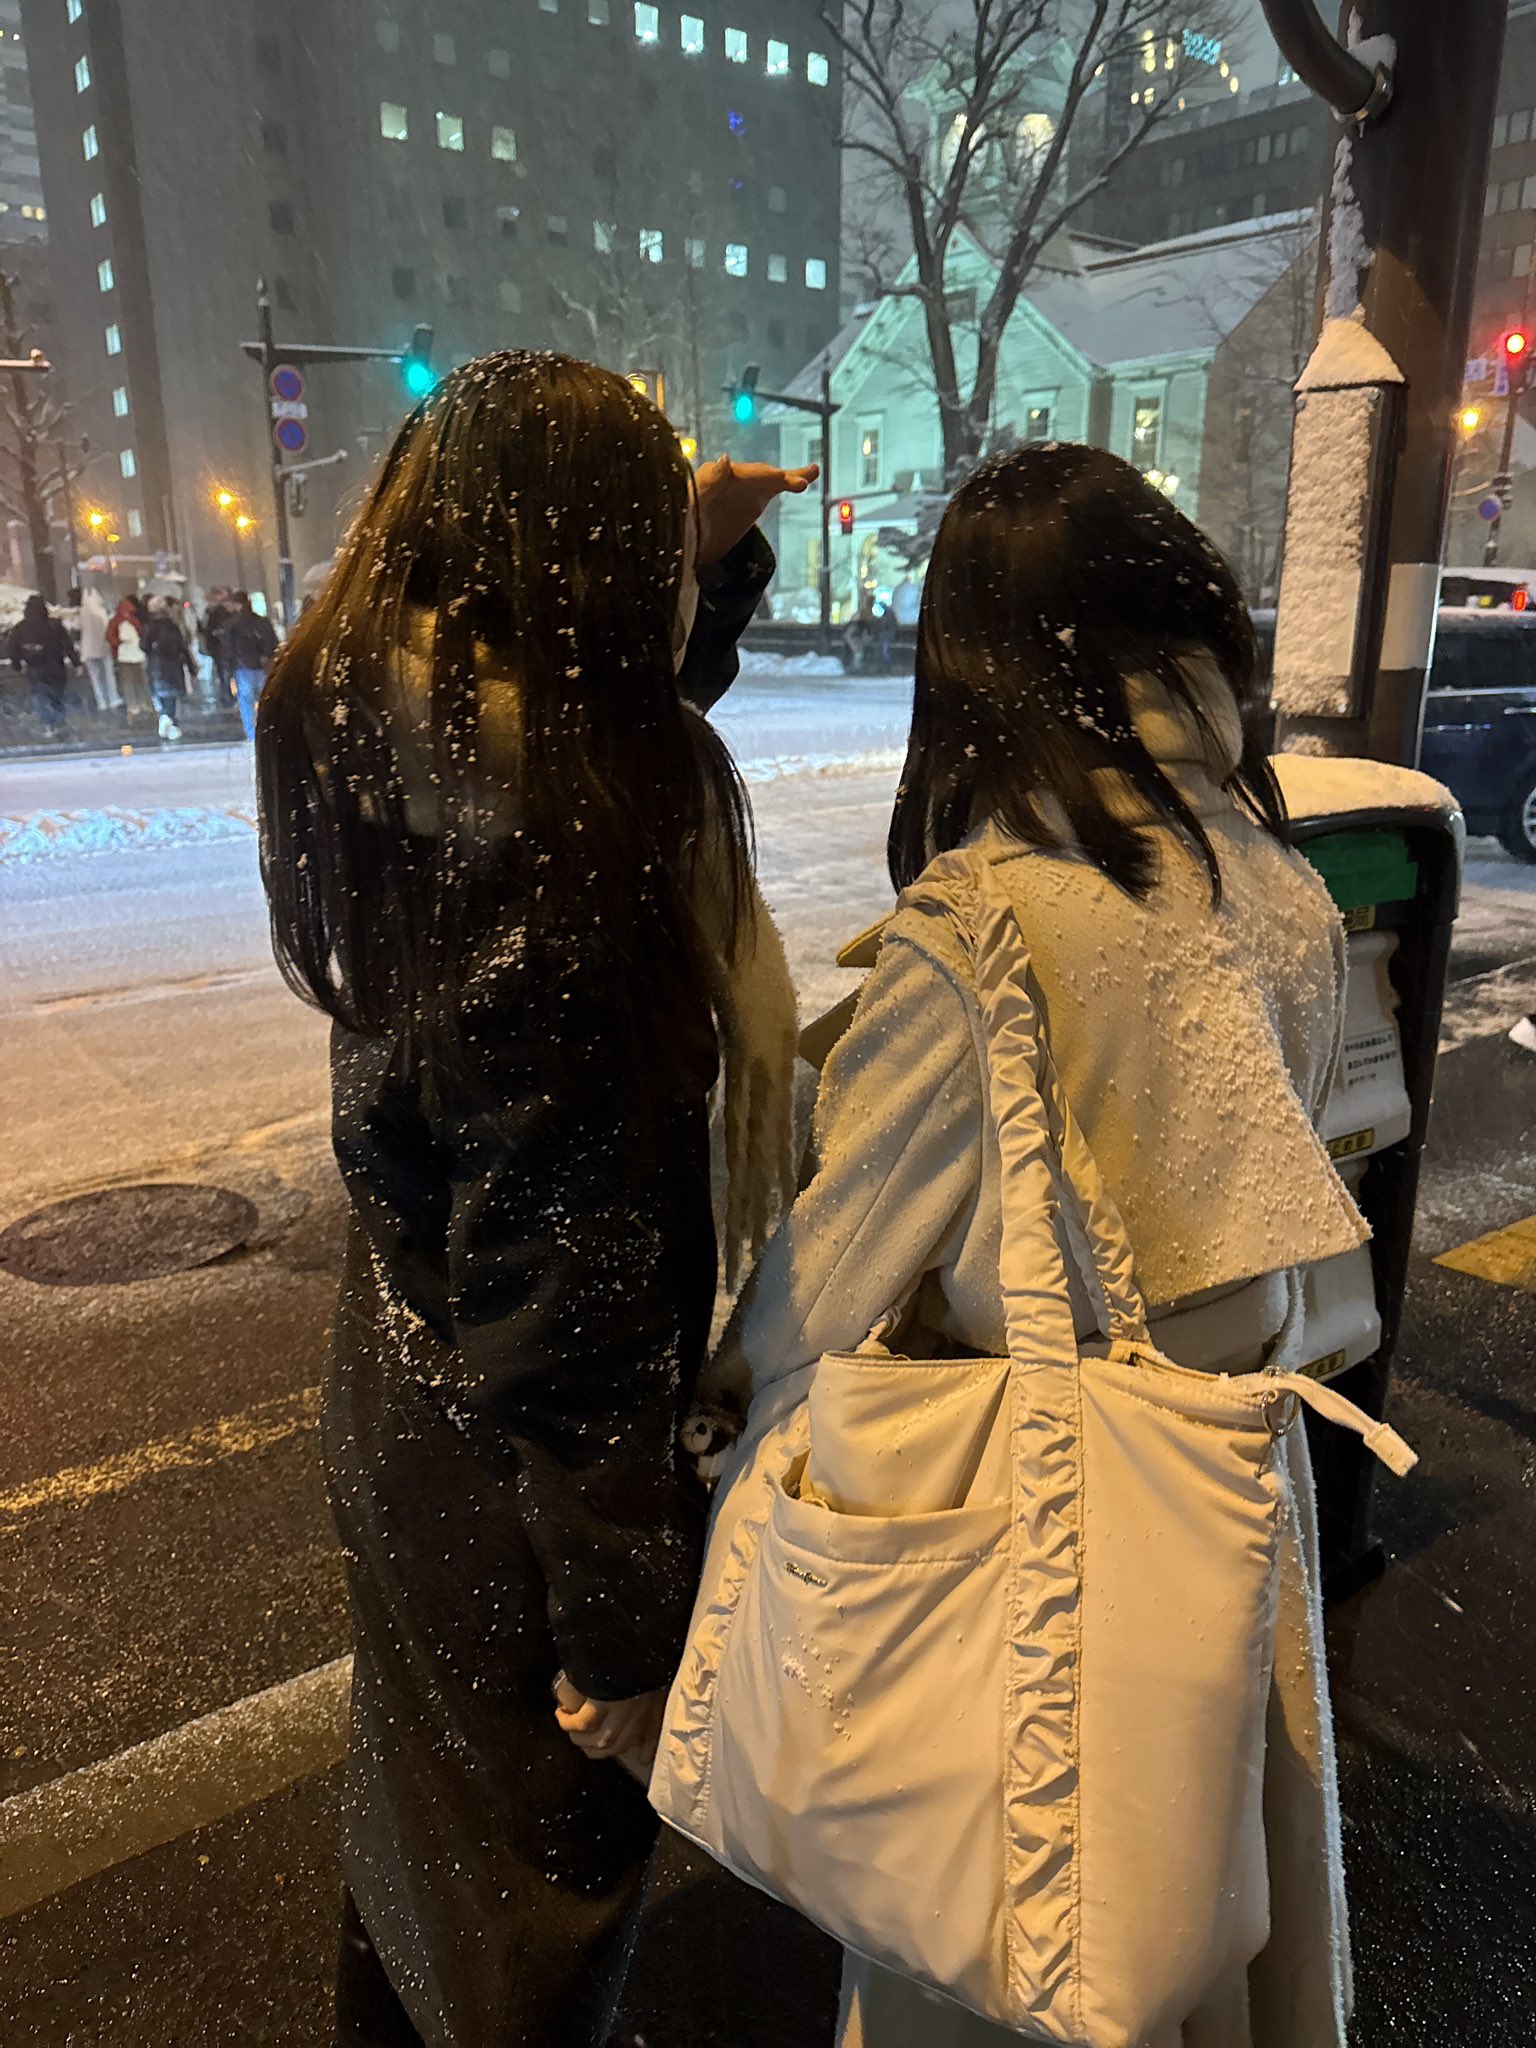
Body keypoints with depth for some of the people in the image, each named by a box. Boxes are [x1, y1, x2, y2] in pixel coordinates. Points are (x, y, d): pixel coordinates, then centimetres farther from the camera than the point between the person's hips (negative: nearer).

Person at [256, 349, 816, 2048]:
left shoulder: (410, 747, -5)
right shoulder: (543, 847, -32)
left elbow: (618, 712, 19)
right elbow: (560, 1265, -28)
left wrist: (707, 553, 7)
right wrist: (616, 1616, -17)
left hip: (407, 1399, 9)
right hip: (514, 1469, -9)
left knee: (430, 1766, 33)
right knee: (543, 1846, 18)